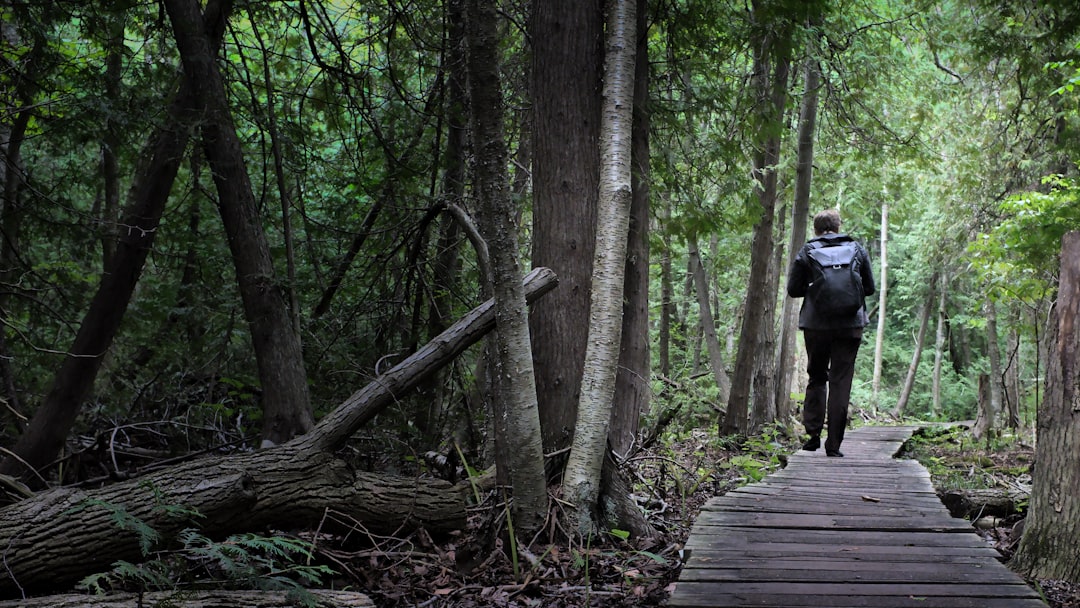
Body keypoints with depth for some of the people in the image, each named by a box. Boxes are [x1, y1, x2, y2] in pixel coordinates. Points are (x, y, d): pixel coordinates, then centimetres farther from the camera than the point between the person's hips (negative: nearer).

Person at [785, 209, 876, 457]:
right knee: (841, 381, 3)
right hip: (850, 325, 1)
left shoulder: (807, 251, 1)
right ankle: (834, 444, 1)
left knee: (816, 377, 15)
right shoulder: (857, 249, 6)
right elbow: (869, 287, 11)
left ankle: (813, 433, 6)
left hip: (816, 324, 0)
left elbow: (794, 289, 1)